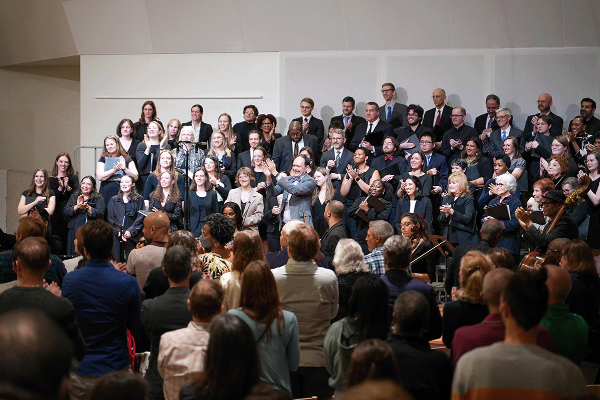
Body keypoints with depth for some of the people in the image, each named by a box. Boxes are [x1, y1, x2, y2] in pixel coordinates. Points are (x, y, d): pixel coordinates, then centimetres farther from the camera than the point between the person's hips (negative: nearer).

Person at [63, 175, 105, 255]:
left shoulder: (98, 198, 6)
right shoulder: (74, 197, 16)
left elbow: (101, 214, -9)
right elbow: (65, 212, 5)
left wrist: (87, 207, -21)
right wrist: (77, 206, -10)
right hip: (74, 231, 3)